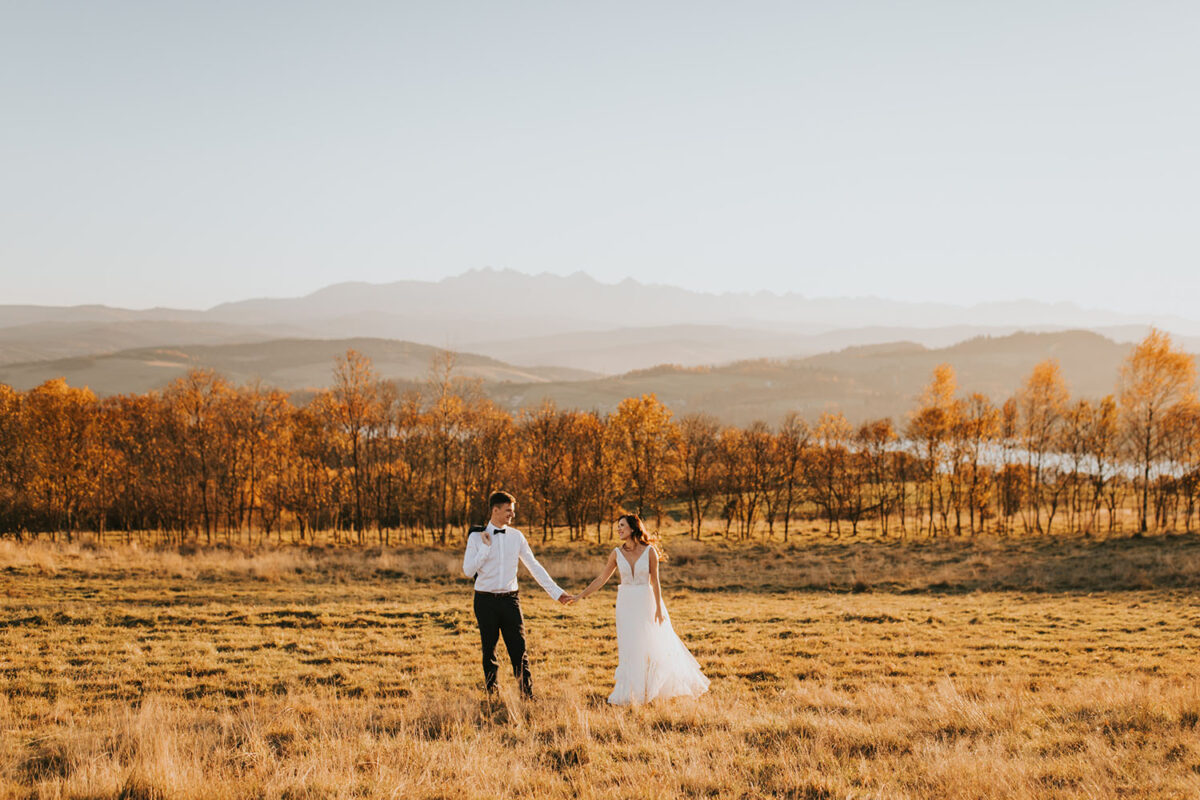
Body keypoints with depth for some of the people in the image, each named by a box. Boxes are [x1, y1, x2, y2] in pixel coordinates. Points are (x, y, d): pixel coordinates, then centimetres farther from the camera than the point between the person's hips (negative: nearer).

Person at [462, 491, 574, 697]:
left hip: (510, 600, 2)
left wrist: (557, 593, 6)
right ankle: (492, 694, 21)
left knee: (519, 650, -2)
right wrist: (486, 547, -15)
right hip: (486, 600, -1)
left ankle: (527, 694, 3)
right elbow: (468, 571, -8)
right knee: (489, 651, 8)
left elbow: (534, 566, 9)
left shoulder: (516, 536, 5)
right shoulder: (476, 537, -3)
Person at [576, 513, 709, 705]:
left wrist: (659, 608, -7)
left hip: (646, 603, -2)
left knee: (657, 646, 2)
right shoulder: (617, 553, 0)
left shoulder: (649, 551, -7)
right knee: (629, 648, 5)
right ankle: (628, 694, 14)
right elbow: (601, 579, 5)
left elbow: (655, 581, -5)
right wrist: (580, 596, 1)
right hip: (626, 604, 2)